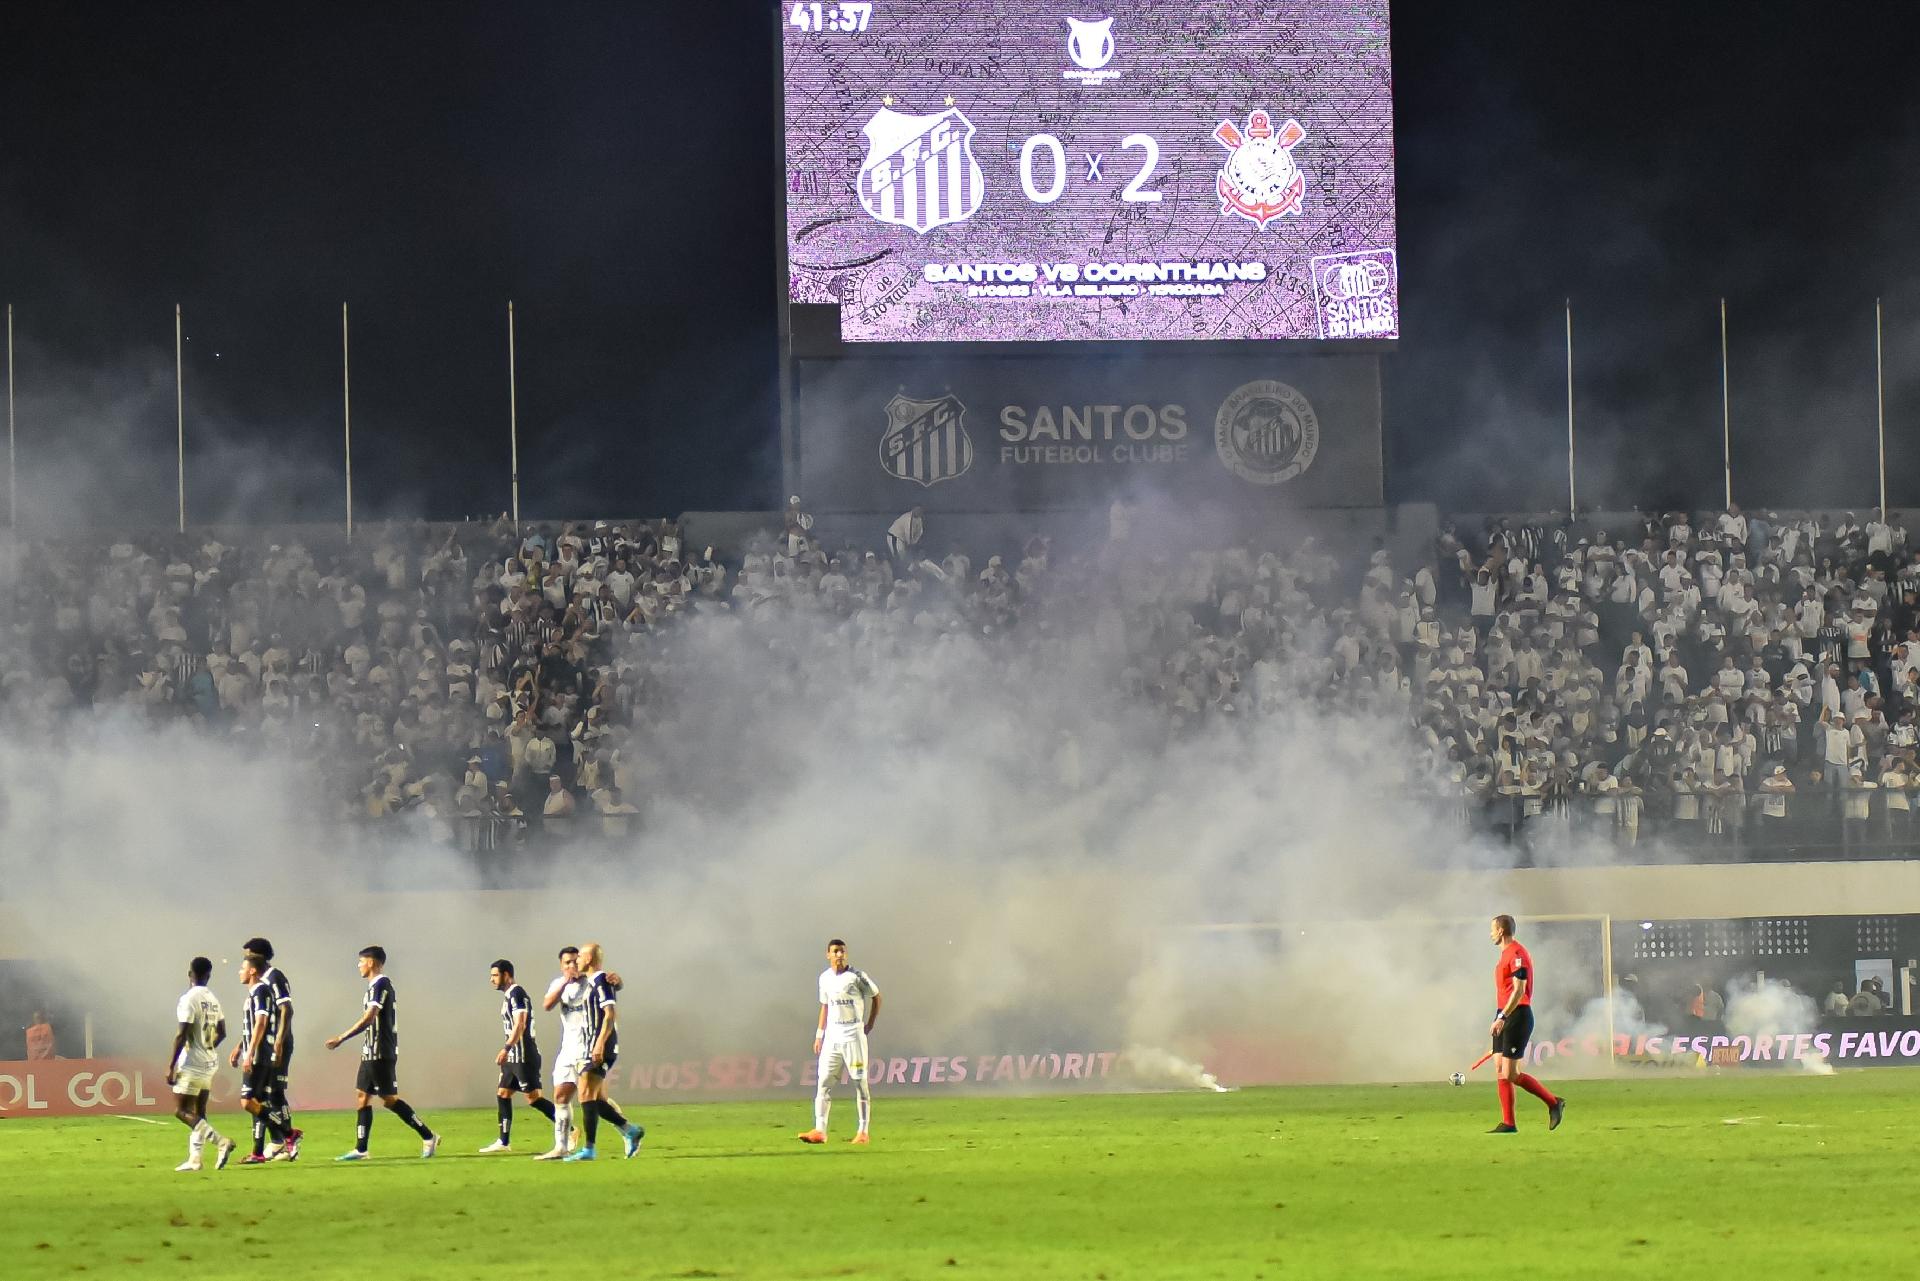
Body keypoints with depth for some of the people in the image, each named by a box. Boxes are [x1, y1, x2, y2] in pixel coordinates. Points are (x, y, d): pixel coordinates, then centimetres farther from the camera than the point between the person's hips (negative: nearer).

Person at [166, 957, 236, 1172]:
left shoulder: (189, 999, -15)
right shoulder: (213, 1000, 9)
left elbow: (181, 1035, -19)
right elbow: (221, 1033, 18)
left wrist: (170, 1067, -15)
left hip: (192, 1063, -8)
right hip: (209, 1063, 8)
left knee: (182, 1111, -6)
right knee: (198, 1113, 12)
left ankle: (220, 1141, -20)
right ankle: (194, 1159, 10)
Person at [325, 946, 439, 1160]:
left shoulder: (381, 984, -14)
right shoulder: (375, 986, 16)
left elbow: (368, 1018, -22)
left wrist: (341, 1039, -22)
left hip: (381, 1053, -10)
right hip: (370, 1053, 10)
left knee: (389, 1099, -7)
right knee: (362, 1096, 7)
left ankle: (428, 1137, -2)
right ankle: (360, 1150, 7)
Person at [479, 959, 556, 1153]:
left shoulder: (517, 994, -13)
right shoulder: (509, 995, 17)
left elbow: (520, 1024, -23)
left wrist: (506, 1049, -30)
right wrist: (508, 1051, 23)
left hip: (524, 1055, -10)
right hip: (514, 1057, 10)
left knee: (533, 1097, -11)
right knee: (503, 1094, 9)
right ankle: (504, 1142, 12)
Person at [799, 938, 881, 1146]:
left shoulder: (857, 976, -6)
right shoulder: (825, 978, 10)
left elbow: (876, 996, 4)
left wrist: (870, 1024, 3)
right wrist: (819, 1034, 13)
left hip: (853, 1033, -5)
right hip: (832, 1035, 5)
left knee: (860, 1083, -2)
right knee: (824, 1082, -3)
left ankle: (863, 1131, 1)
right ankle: (820, 1130, -7)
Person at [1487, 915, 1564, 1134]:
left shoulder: (1516, 954, -14)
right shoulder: (1506, 954, 17)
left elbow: (1519, 990, -21)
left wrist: (1502, 1018, -24)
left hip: (1517, 1017, -10)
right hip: (1506, 1018, 10)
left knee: (1511, 1074, -11)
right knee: (1500, 1071, 4)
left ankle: (1553, 1103, 2)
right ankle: (1508, 1123, 4)